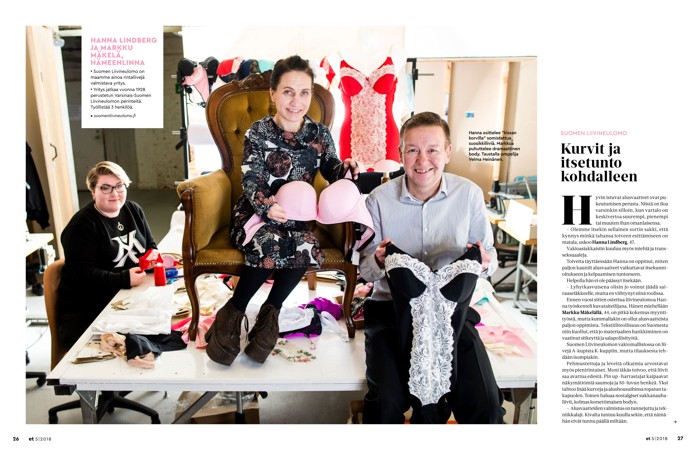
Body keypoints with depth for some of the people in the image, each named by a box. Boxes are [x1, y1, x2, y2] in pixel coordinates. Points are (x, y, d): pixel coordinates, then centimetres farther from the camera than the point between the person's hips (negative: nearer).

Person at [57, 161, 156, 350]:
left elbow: (150, 246, 17)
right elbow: (83, 275, -16)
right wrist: (125, 279, -26)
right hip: (85, 312, -6)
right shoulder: (81, 226, -9)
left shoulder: (133, 210, 10)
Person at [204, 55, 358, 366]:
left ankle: (269, 311, -12)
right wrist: (266, 206, -31)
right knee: (271, 244, -35)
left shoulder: (319, 134, 5)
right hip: (255, 213, -2)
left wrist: (343, 168, -13)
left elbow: (330, 171, 13)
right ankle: (232, 313, -15)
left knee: (307, 247, -32)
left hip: (295, 218, 2)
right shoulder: (258, 132, -3)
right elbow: (250, 180, -9)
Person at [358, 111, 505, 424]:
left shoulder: (469, 194, -2)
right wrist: (378, 262, -20)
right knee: (387, 401, -21)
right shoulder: (379, 200, -4)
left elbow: (490, 256, 7)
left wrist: (484, 261, -17)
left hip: (453, 307, 1)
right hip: (392, 306, -1)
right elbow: (365, 271, 3)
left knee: (485, 403, -15)